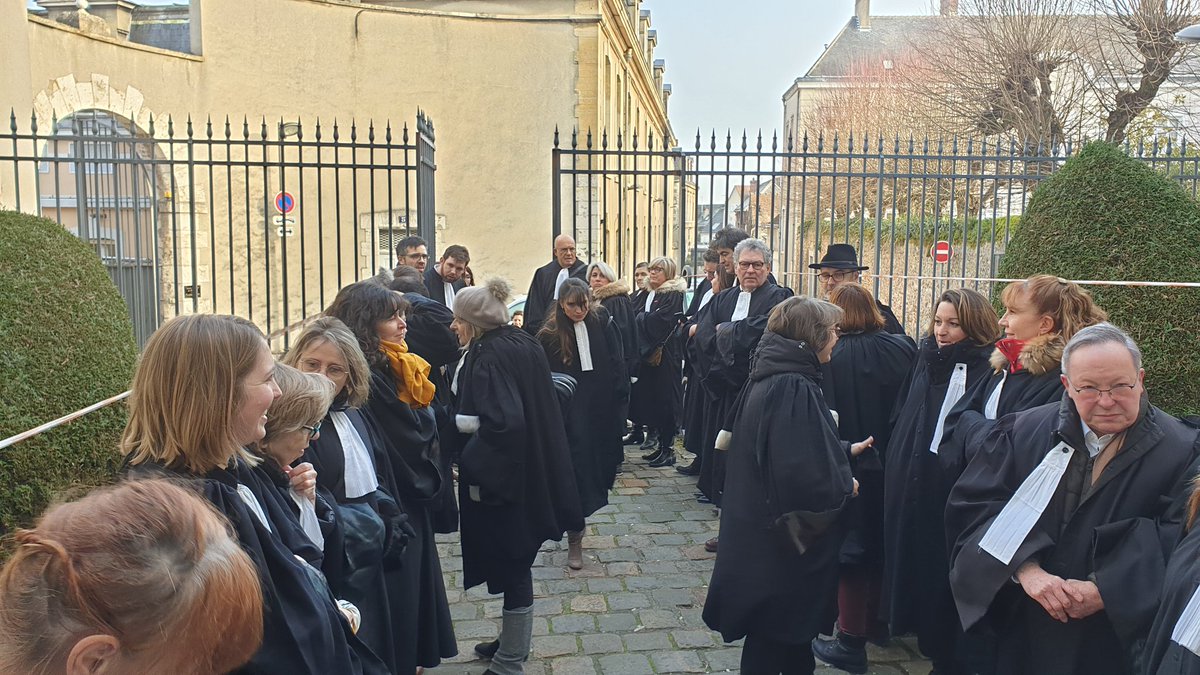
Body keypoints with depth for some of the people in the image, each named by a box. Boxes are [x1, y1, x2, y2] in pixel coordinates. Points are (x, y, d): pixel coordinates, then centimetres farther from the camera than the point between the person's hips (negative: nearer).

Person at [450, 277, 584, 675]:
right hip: (534, 471, 9)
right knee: (515, 560, 20)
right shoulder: (523, 344, 6)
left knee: (510, 564, 2)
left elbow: (503, 421, -30)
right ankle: (513, 640, 36)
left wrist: (453, 421, -17)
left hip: (505, 475, -9)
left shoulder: (489, 355, -20)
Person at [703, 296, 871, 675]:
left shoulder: (771, 378, 5)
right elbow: (804, 475, -29)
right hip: (784, 542, -9)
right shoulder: (794, 389, -25)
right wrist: (844, 487, -11)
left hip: (765, 530, 9)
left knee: (788, 630, 24)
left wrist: (843, 451, 18)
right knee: (775, 640, 9)